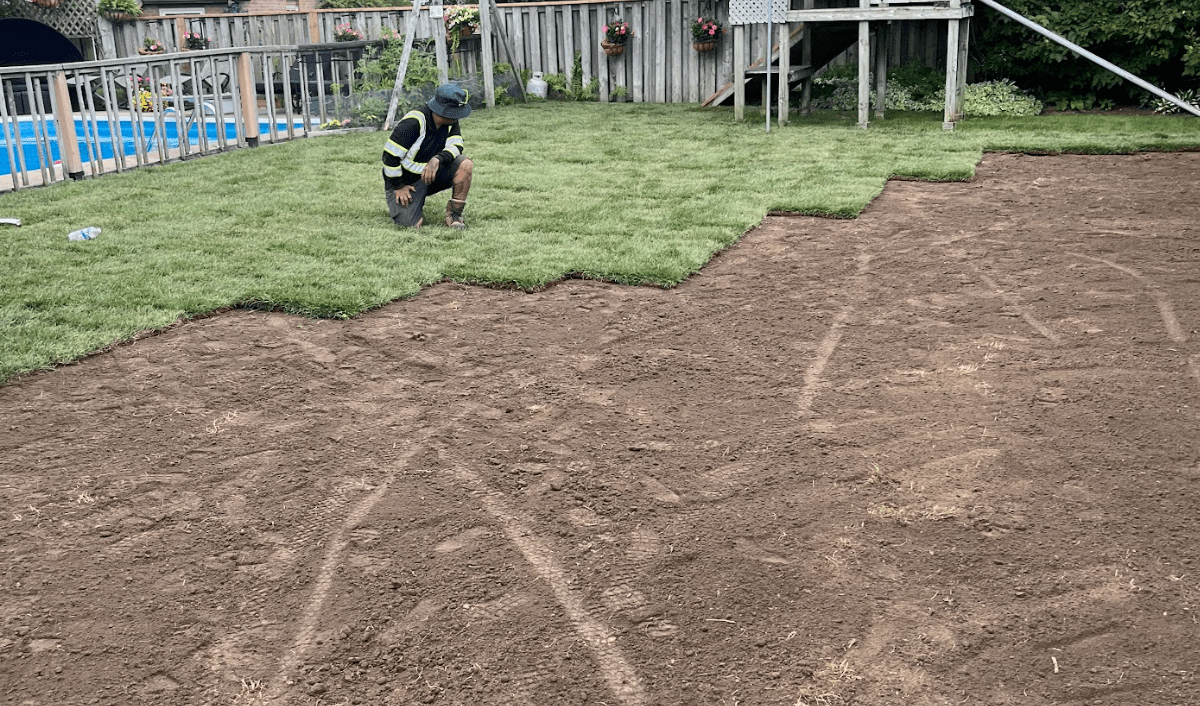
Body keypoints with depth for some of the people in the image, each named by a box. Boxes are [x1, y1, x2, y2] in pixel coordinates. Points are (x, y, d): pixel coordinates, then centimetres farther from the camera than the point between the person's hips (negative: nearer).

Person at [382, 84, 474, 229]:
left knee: (465, 165, -20)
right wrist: (398, 187, -16)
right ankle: (399, 203, 17)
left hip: (432, 174, 5)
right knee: (410, 225, -18)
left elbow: (456, 146, -14)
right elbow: (390, 156, -21)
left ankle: (454, 214, -10)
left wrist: (437, 160, -35)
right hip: (407, 181, -5)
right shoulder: (413, 123, -24)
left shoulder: (451, 122, -4)